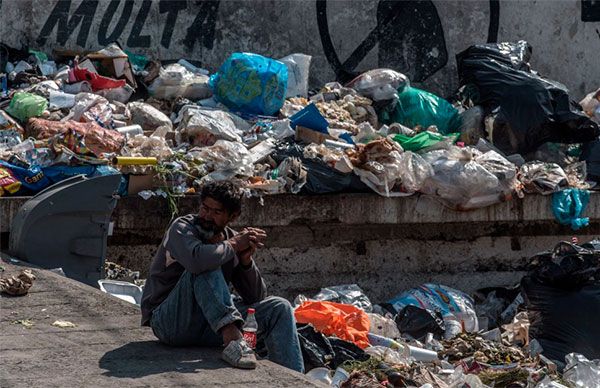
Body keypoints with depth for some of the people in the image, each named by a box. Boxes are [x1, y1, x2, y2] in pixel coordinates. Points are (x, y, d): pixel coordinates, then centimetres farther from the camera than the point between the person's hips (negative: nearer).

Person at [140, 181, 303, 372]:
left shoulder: (231, 238, 7)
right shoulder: (182, 228, -9)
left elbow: (256, 297, 6)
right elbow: (196, 259, -36)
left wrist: (246, 260, -11)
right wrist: (233, 245, -20)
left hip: (212, 325, 6)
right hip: (170, 323, -6)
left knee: (279, 308, -6)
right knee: (205, 267, -29)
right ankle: (233, 340, -40)